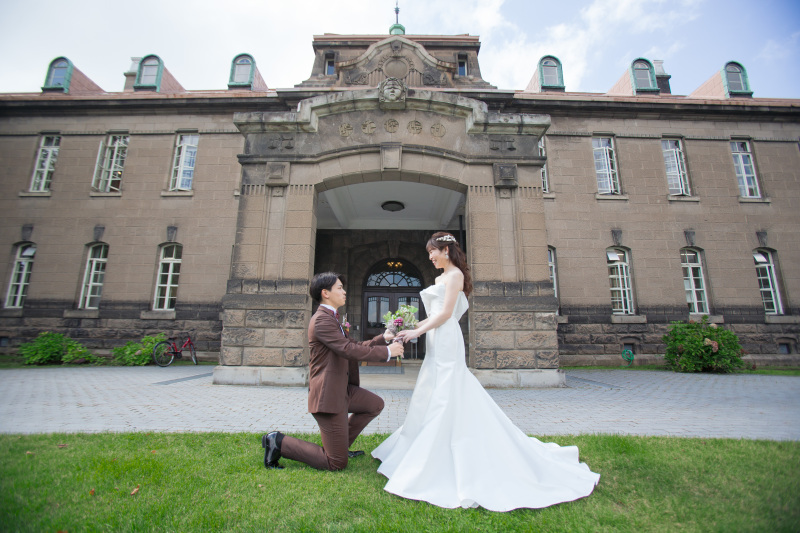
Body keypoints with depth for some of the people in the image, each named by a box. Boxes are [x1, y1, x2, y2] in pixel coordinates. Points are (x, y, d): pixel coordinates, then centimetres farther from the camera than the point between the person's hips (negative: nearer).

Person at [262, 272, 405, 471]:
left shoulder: (331, 318, 13)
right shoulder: (322, 320, -20)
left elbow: (355, 346, 15)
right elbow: (348, 350, -28)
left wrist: (382, 339, 8)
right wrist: (387, 352, -20)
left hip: (342, 389, 10)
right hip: (328, 394, -10)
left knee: (376, 404, 21)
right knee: (337, 464, -2)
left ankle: (340, 445, 25)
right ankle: (279, 442, 6)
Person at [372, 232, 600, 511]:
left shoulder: (454, 274, -8)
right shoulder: (442, 277, 19)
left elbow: (445, 313, -16)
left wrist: (417, 331, -14)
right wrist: (415, 327, 9)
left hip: (446, 344, -10)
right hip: (438, 344, 10)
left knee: (444, 400, -5)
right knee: (432, 400, 15)